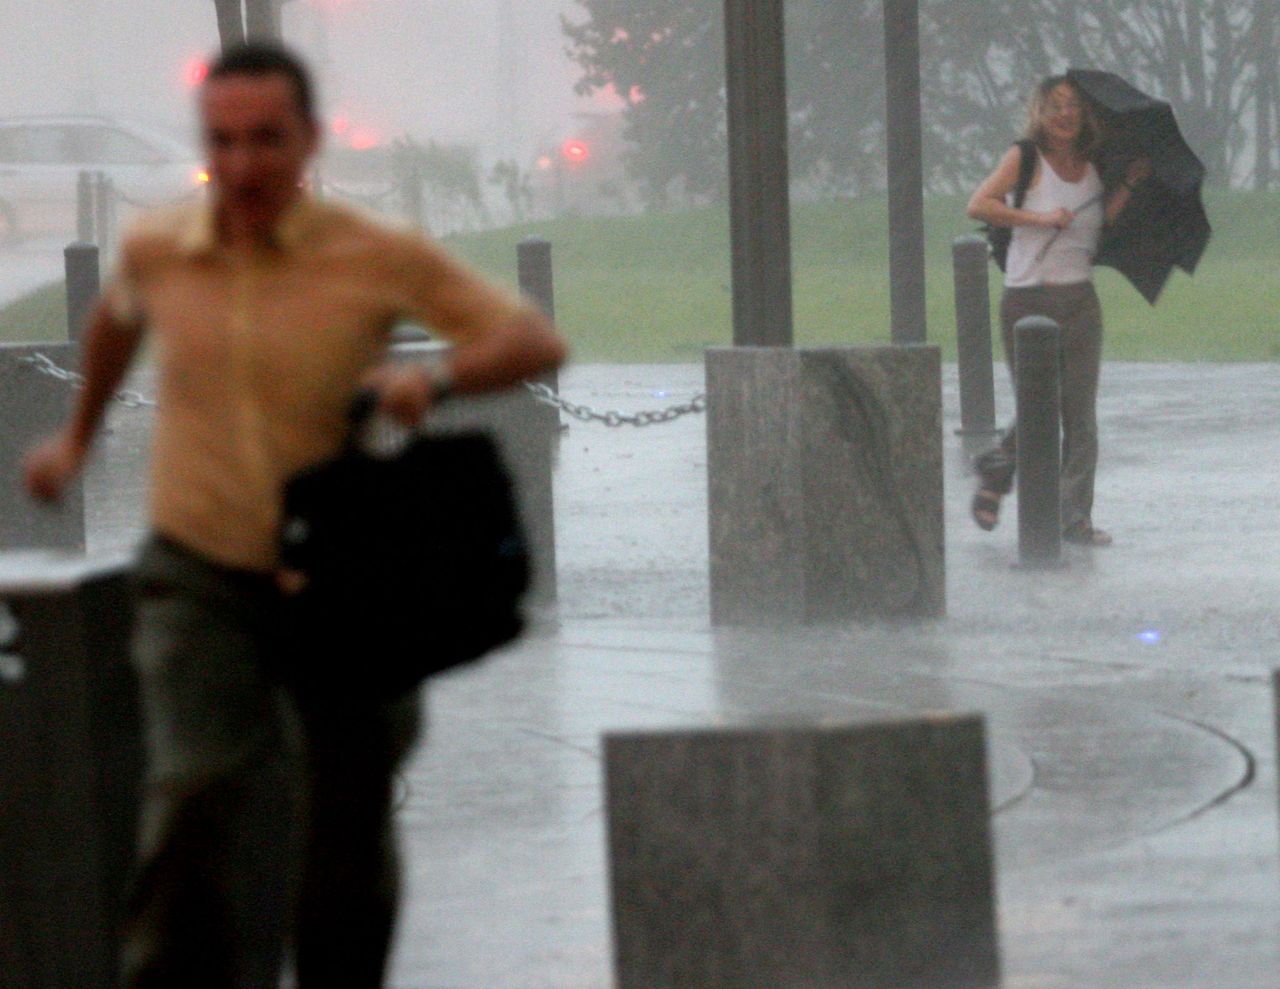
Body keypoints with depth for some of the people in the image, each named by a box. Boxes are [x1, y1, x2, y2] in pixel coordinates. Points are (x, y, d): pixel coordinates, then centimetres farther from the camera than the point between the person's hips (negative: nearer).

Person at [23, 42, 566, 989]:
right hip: (200, 577, 0)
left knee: (349, 824, 9)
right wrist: (79, 433, 34)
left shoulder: (379, 259, -11)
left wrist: (438, 378, -32)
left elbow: (537, 340, -13)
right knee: (200, 790, -21)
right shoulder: (157, 251, -1)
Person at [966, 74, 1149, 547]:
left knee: (1081, 415, -1)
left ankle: (1076, 517, 4)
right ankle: (994, 475, 28)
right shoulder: (1025, 158, -3)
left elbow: (1101, 221, 6)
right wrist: (1038, 218, -18)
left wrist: (1128, 184, 3)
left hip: (1080, 302, 4)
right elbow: (979, 205, -12)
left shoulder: (1090, 167, 11)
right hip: (1028, 302, -4)